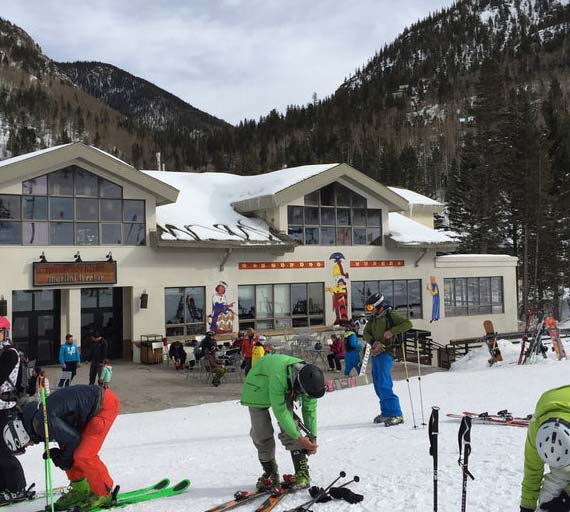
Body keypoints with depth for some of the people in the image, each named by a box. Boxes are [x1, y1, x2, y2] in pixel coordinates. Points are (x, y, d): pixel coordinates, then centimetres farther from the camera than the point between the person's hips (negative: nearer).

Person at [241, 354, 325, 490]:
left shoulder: (309, 379, -26)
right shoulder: (278, 377, -45)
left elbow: (310, 409, -13)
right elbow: (280, 410, -38)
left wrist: (313, 436, -15)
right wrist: (299, 437, -34)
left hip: (285, 391, 4)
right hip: (258, 389, -3)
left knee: (289, 427, -15)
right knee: (261, 433, -8)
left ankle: (302, 472, -12)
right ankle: (271, 473, 10)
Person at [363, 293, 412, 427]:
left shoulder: (391, 315, -5)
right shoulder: (373, 318, 16)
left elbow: (408, 324, -14)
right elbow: (366, 334, 9)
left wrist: (392, 331, -23)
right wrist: (374, 342, -11)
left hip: (386, 353, -8)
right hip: (375, 353, 8)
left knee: (384, 385, -16)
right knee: (378, 386, 11)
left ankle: (396, 414, -13)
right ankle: (386, 412, 22)